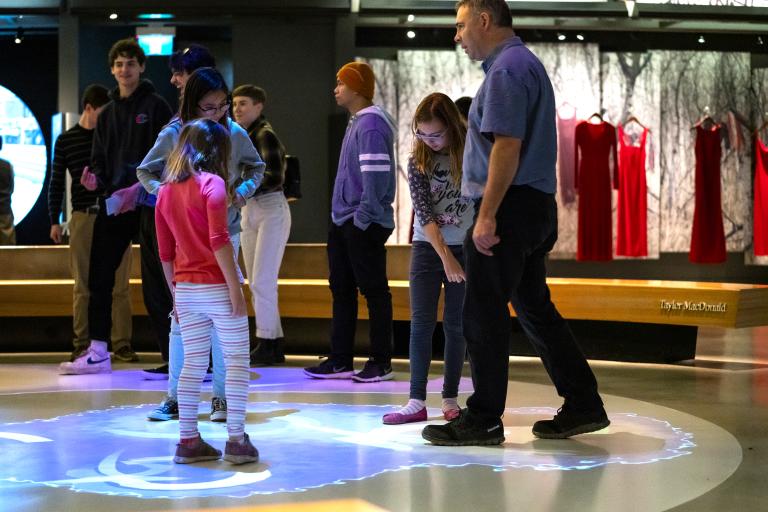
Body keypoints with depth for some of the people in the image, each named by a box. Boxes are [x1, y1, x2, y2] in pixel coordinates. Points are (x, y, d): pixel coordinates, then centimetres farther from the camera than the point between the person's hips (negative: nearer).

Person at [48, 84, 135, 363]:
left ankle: (122, 344, 3)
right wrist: (54, 220, 4)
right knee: (83, 286, 2)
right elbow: (56, 183, 9)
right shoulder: (65, 141, 6)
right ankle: (81, 345, 7)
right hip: (83, 217, 0)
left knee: (119, 285, -1)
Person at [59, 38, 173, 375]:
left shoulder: (155, 106, -1)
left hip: (148, 204, -6)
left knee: (155, 282, -6)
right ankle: (98, 351, 11)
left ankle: (173, 354, -1)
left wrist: (138, 187, -20)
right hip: (112, 205, 6)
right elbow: (100, 160, 17)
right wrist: (95, 179, -6)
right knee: (99, 277, 4)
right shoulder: (107, 114, 18)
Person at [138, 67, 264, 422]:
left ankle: (222, 396, 10)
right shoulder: (173, 135, -7)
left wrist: (244, 190, -7)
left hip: (225, 232, 1)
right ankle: (175, 396, 10)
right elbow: (144, 172, 5)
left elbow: (257, 168, 12)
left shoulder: (235, 134, -4)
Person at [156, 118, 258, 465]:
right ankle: (236, 439, -1)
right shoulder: (212, 183, -9)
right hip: (217, 286, -6)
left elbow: (165, 252, 12)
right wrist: (235, 288, -16)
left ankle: (188, 440, 11)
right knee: (237, 361, 2)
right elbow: (219, 241, -17)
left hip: (185, 289, 6)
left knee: (193, 364, 11)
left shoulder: (166, 191, 10)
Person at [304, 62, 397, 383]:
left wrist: (363, 216, -19)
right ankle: (340, 360, 17)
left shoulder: (371, 124, -15)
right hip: (343, 221, 10)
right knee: (341, 290, 12)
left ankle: (381, 362, 4)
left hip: (364, 224, -10)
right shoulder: (356, 122, 16)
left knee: (374, 291, -3)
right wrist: (344, 217, 17)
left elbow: (376, 175, -22)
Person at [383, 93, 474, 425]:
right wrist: (446, 258, -18)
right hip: (427, 248, 1)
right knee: (421, 323, -4)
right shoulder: (417, 163, -4)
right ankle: (417, 401, -3)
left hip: (465, 248, -1)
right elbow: (424, 213, -11)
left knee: (455, 324, 3)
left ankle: (450, 398, 10)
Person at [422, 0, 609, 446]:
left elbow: (507, 146, -22)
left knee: (484, 315, -4)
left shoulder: (507, 68, -13)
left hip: (509, 207, -10)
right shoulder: (526, 63, 20)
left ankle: (483, 420, 2)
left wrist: (487, 216, -23)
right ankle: (583, 405, 16)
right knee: (535, 307, 14)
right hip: (537, 207, 10)